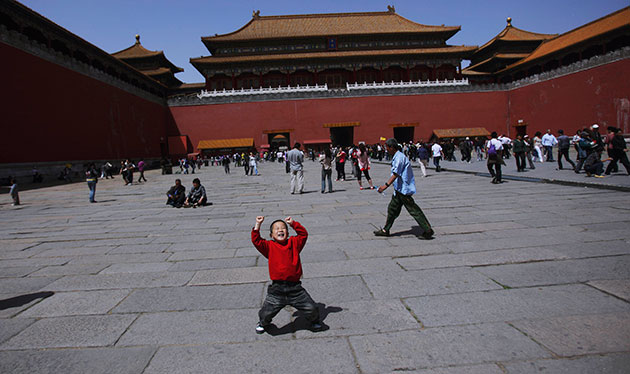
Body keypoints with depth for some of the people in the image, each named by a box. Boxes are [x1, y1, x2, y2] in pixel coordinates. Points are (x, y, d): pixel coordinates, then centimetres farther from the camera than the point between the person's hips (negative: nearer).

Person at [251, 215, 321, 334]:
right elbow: (256, 241, -5)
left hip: (295, 288, 1)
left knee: (311, 309, -1)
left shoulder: (294, 243, 10)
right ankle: (263, 323, 37)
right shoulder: (269, 246, 6)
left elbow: (304, 234, 1)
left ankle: (314, 321, 36)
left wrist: (293, 223, -3)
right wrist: (258, 224, -8)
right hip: (277, 290, -1)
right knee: (266, 313, -1)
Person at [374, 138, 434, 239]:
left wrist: (386, 185, -32)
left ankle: (427, 231, 1)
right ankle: (385, 230, 25)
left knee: (414, 210, -5)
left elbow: (396, 174, -26)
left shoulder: (399, 157, -18)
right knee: (392, 208, 15)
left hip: (404, 189, -10)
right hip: (399, 189, 10)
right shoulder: (397, 157, 14)